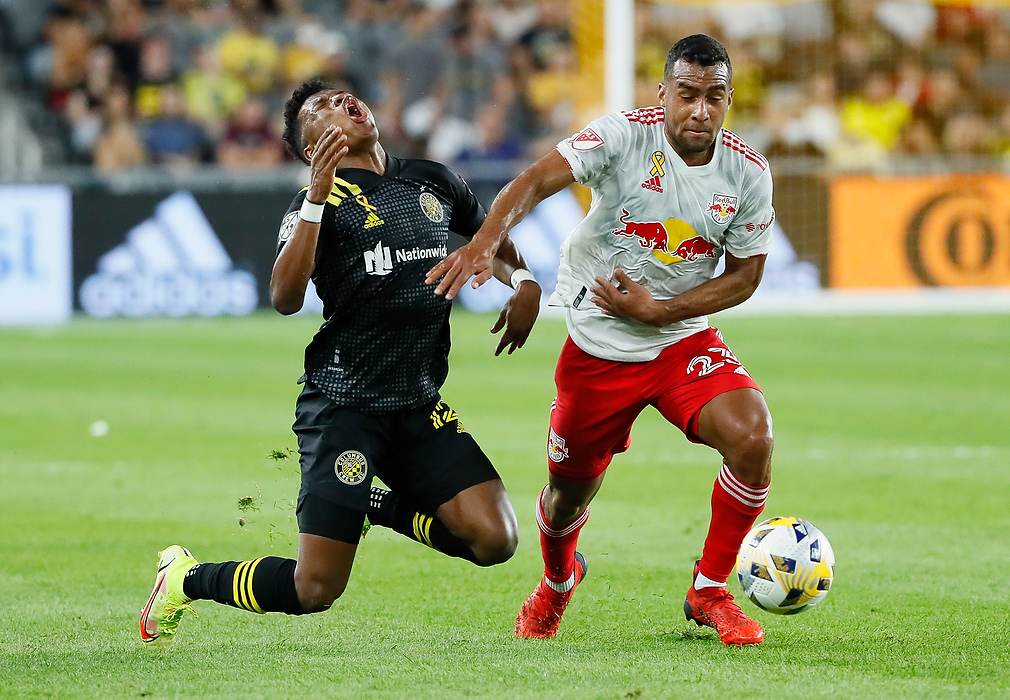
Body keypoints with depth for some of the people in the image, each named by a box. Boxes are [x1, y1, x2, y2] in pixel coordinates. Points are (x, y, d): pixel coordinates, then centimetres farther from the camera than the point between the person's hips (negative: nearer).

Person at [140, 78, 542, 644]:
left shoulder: (431, 182, 13)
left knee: (493, 539, -15)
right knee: (315, 590, -10)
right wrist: (317, 197, -25)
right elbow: (285, 298, -19)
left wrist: (523, 281, 12)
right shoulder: (321, 201, -3)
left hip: (420, 406, 5)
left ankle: (378, 506, 14)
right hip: (344, 402, -5)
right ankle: (186, 579, 18)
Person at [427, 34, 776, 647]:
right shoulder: (626, 136, -17)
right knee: (569, 493, 9)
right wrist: (486, 241, -47)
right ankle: (558, 582, 48)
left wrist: (659, 310, -13)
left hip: (685, 339, 2)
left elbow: (745, 275, 0)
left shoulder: (748, 172, -8)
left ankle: (710, 591, -3)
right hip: (597, 346, -2)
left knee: (753, 439, -24)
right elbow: (537, 181, -28)